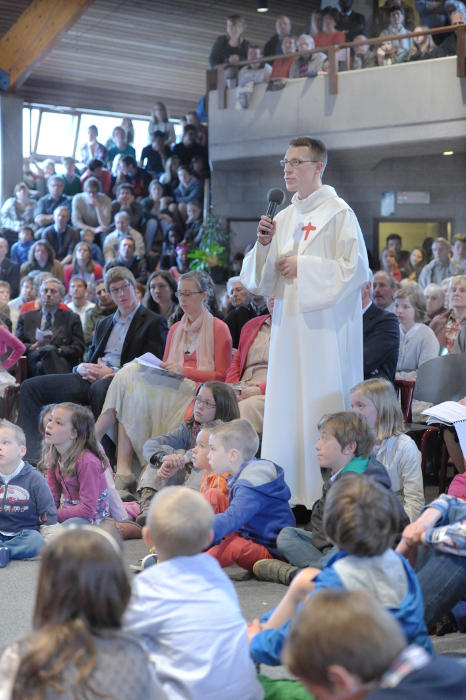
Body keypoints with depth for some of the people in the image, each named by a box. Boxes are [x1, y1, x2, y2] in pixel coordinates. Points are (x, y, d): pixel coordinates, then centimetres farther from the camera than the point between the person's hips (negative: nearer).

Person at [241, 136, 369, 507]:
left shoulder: (339, 213, -5)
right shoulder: (283, 218, 15)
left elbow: (356, 269, -11)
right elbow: (262, 280, 17)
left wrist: (303, 266, -11)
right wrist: (265, 245, -2)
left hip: (325, 329, -6)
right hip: (288, 327, 7)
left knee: (324, 405, -6)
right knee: (285, 405, 5)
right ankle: (288, 494, 11)